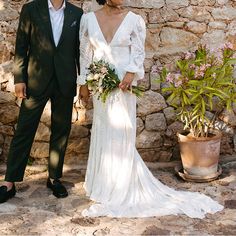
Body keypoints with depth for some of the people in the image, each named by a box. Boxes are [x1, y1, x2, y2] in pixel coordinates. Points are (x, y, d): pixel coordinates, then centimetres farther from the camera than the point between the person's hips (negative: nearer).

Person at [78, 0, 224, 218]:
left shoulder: (134, 20, -3)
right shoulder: (88, 19, 4)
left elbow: (139, 52, -2)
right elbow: (85, 53, 8)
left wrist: (131, 73, -18)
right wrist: (84, 82, 8)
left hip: (122, 85, -2)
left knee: (120, 136, 3)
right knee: (102, 134, 11)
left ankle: (118, 192, 18)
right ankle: (105, 185, 30)